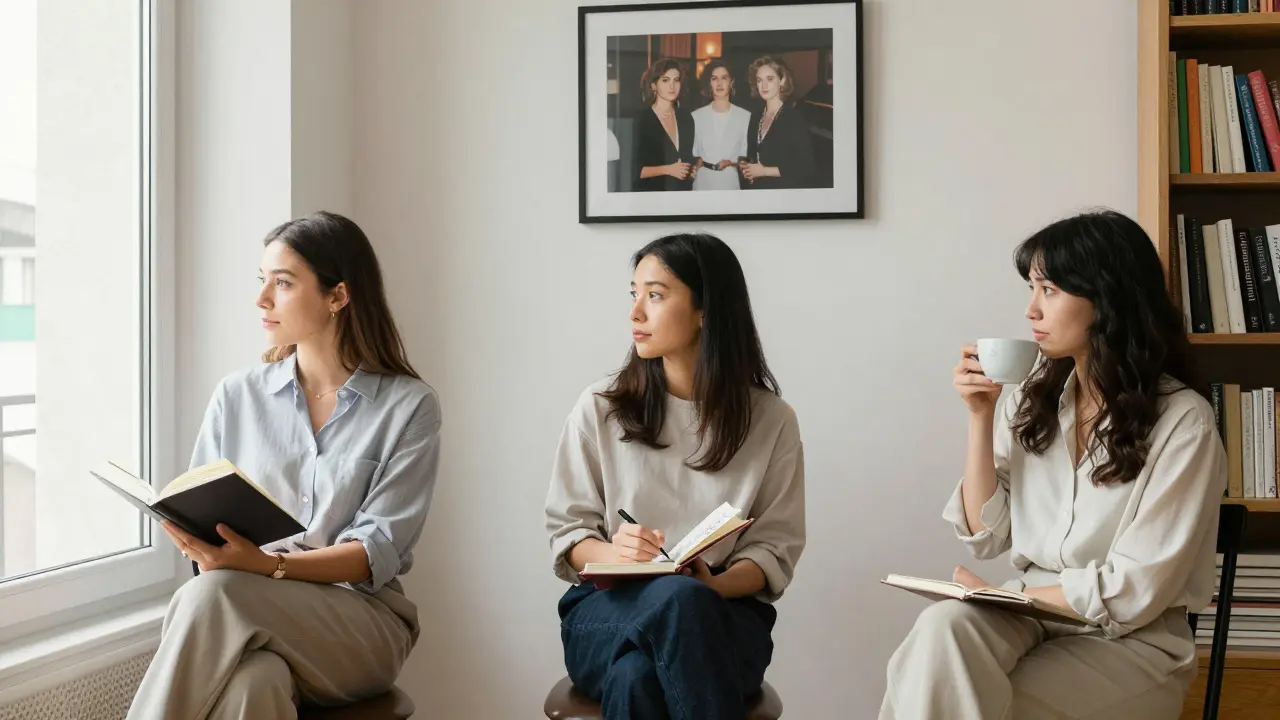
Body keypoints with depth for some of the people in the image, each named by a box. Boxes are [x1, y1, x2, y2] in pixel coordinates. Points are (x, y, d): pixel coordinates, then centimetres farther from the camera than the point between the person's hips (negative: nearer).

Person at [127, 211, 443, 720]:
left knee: (210, 598, -33)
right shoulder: (237, 396, 10)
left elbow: (378, 552, -8)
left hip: (362, 620, -2)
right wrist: (205, 550, -16)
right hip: (244, 620, 2)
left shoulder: (409, 405, -1)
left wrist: (267, 565, -23)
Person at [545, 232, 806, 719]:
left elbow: (775, 548, 1)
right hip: (609, 605, 0)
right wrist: (611, 554, -17)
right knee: (677, 598, -38)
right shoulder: (599, 409, 5)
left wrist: (715, 586, -20)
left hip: (725, 609, 0)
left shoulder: (771, 420, 3)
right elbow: (565, 531, 6)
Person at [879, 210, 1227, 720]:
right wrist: (980, 417, -6)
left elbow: (1134, 591, -15)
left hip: (1130, 643, -4)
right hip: (1028, 616, 4)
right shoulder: (1031, 399, 3)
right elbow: (986, 536, 2)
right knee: (943, 626, -30)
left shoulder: (1183, 422, -12)